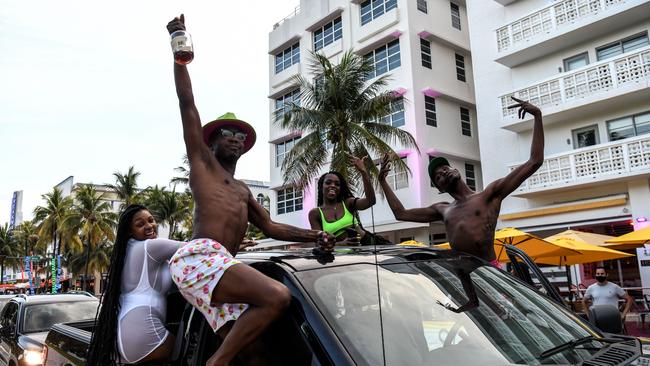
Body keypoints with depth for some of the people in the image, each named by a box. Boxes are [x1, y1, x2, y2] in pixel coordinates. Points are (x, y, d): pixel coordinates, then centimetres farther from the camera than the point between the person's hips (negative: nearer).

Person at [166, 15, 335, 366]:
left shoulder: (243, 191, 34)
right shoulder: (202, 161, 16)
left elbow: (270, 227, 26)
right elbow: (186, 102, 9)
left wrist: (312, 235, 13)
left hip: (217, 264, 8)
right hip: (200, 256, -7)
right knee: (277, 296, -25)